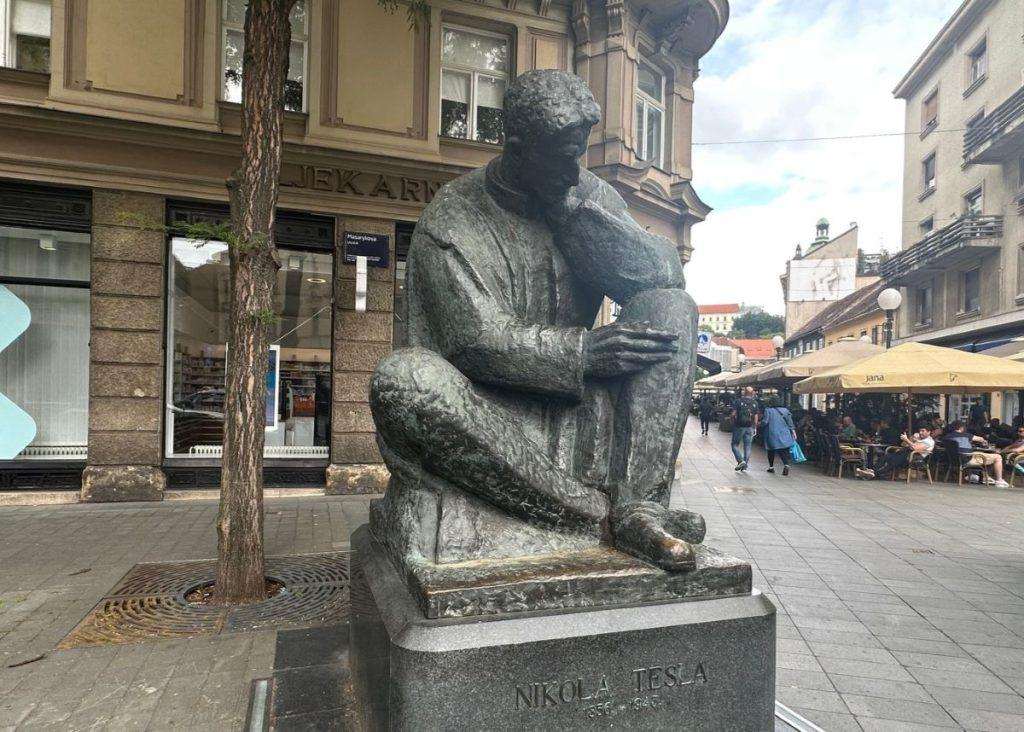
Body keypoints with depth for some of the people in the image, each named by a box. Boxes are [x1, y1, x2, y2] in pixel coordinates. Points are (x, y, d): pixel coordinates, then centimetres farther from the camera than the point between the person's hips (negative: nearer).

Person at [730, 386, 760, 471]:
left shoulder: (738, 401, -6)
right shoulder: (755, 403, 5)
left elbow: (734, 414, -8)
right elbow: (756, 416, 6)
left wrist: (733, 423, 5)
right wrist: (755, 427, 13)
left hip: (739, 426, -3)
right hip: (750, 427, 3)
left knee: (735, 445, 6)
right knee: (747, 446, 8)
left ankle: (740, 461, -11)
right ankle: (745, 464, 9)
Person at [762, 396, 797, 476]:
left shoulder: (768, 410, -6)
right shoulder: (785, 410, 7)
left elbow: (765, 422, -11)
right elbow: (790, 422, 5)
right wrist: (793, 431, 8)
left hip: (772, 434, -3)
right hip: (784, 434, 3)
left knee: (771, 451, 11)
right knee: (784, 451, 3)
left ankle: (771, 467, 19)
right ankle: (786, 465, -19)